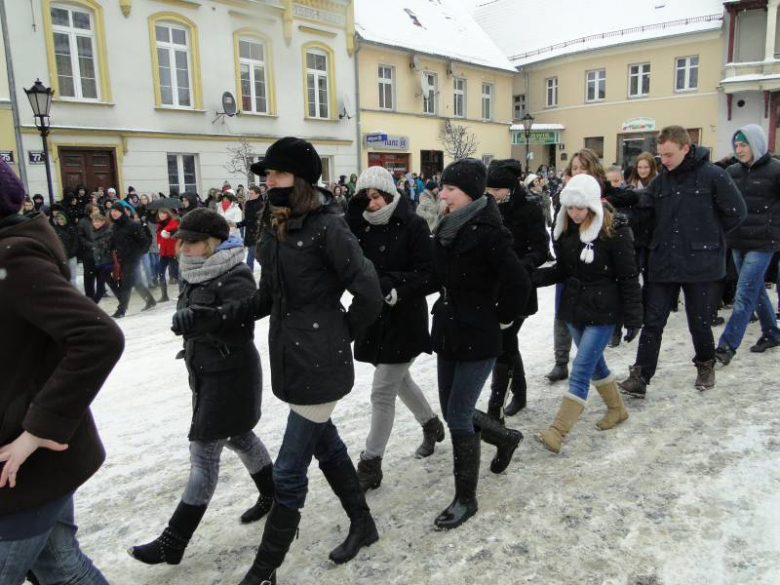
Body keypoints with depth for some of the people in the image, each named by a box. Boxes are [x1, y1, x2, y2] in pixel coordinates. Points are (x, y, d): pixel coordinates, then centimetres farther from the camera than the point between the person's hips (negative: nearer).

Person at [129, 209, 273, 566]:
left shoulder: (235, 278, -21)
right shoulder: (196, 274, 6)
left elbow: (242, 332, -25)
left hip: (231, 376, -10)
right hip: (205, 372, 10)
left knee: (204, 453, -3)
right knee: (238, 436, 22)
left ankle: (172, 544, 7)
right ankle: (272, 495, 43)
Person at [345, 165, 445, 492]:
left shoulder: (413, 226, -13)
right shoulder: (360, 226, 3)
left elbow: (430, 275, -16)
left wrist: (396, 289, -26)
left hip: (404, 320, -6)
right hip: (374, 317, 7)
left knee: (382, 391, -3)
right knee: (399, 380, 22)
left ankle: (370, 464, 12)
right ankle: (431, 425, 48)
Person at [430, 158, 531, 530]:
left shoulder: (488, 232, -19)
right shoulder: (448, 228, 6)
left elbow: (518, 282, -22)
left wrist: (503, 317, -10)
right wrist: (448, 306, 13)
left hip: (479, 338, -8)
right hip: (447, 332, 8)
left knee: (458, 416, -3)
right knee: (453, 410, 17)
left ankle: (466, 498, 15)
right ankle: (506, 438, 44)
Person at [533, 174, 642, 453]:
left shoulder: (614, 230, -15)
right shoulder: (565, 228, 2)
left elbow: (628, 277, -11)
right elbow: (562, 271, 8)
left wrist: (633, 318, -11)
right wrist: (534, 275, -9)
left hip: (602, 311, -6)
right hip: (573, 306, 7)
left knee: (581, 368, -9)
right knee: (593, 362, 19)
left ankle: (558, 431, -7)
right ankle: (617, 408, 41)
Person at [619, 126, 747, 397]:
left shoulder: (713, 175, -7)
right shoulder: (660, 181, 6)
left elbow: (736, 212, -4)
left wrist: (708, 236, 0)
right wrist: (663, 235, -8)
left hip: (701, 265, -3)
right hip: (662, 264, 4)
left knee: (699, 322, 10)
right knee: (652, 323, 2)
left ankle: (705, 365, 36)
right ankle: (640, 377, 7)